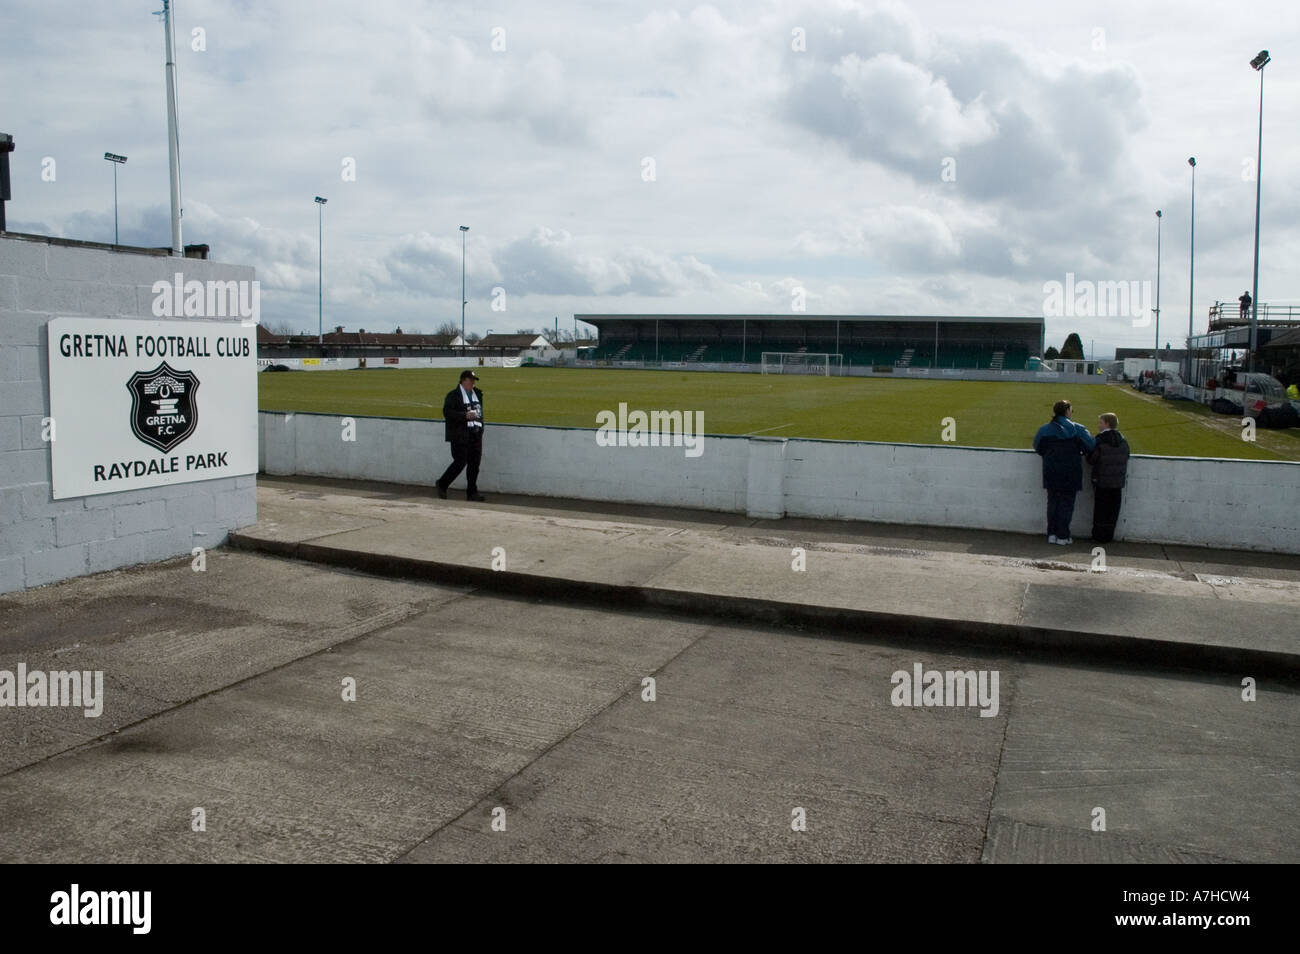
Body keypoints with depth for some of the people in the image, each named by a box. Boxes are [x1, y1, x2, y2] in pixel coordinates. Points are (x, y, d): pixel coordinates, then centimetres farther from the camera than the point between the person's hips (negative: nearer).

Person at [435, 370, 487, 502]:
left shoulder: (477, 393, 16)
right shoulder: (453, 395, -5)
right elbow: (447, 412, -13)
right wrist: (465, 416, -21)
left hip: (475, 433, 7)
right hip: (460, 435, -6)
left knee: (474, 463, 4)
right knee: (460, 462, -8)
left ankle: (472, 492, 10)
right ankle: (442, 484, 12)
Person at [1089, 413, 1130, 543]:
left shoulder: (1100, 440, -15)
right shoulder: (1123, 441, 3)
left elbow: (1091, 459, -13)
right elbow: (1127, 458, 9)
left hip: (1101, 481, -5)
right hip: (1118, 482, 5)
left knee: (1100, 509, 4)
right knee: (1113, 509, 11)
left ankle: (1099, 535, 8)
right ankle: (1109, 535, 15)